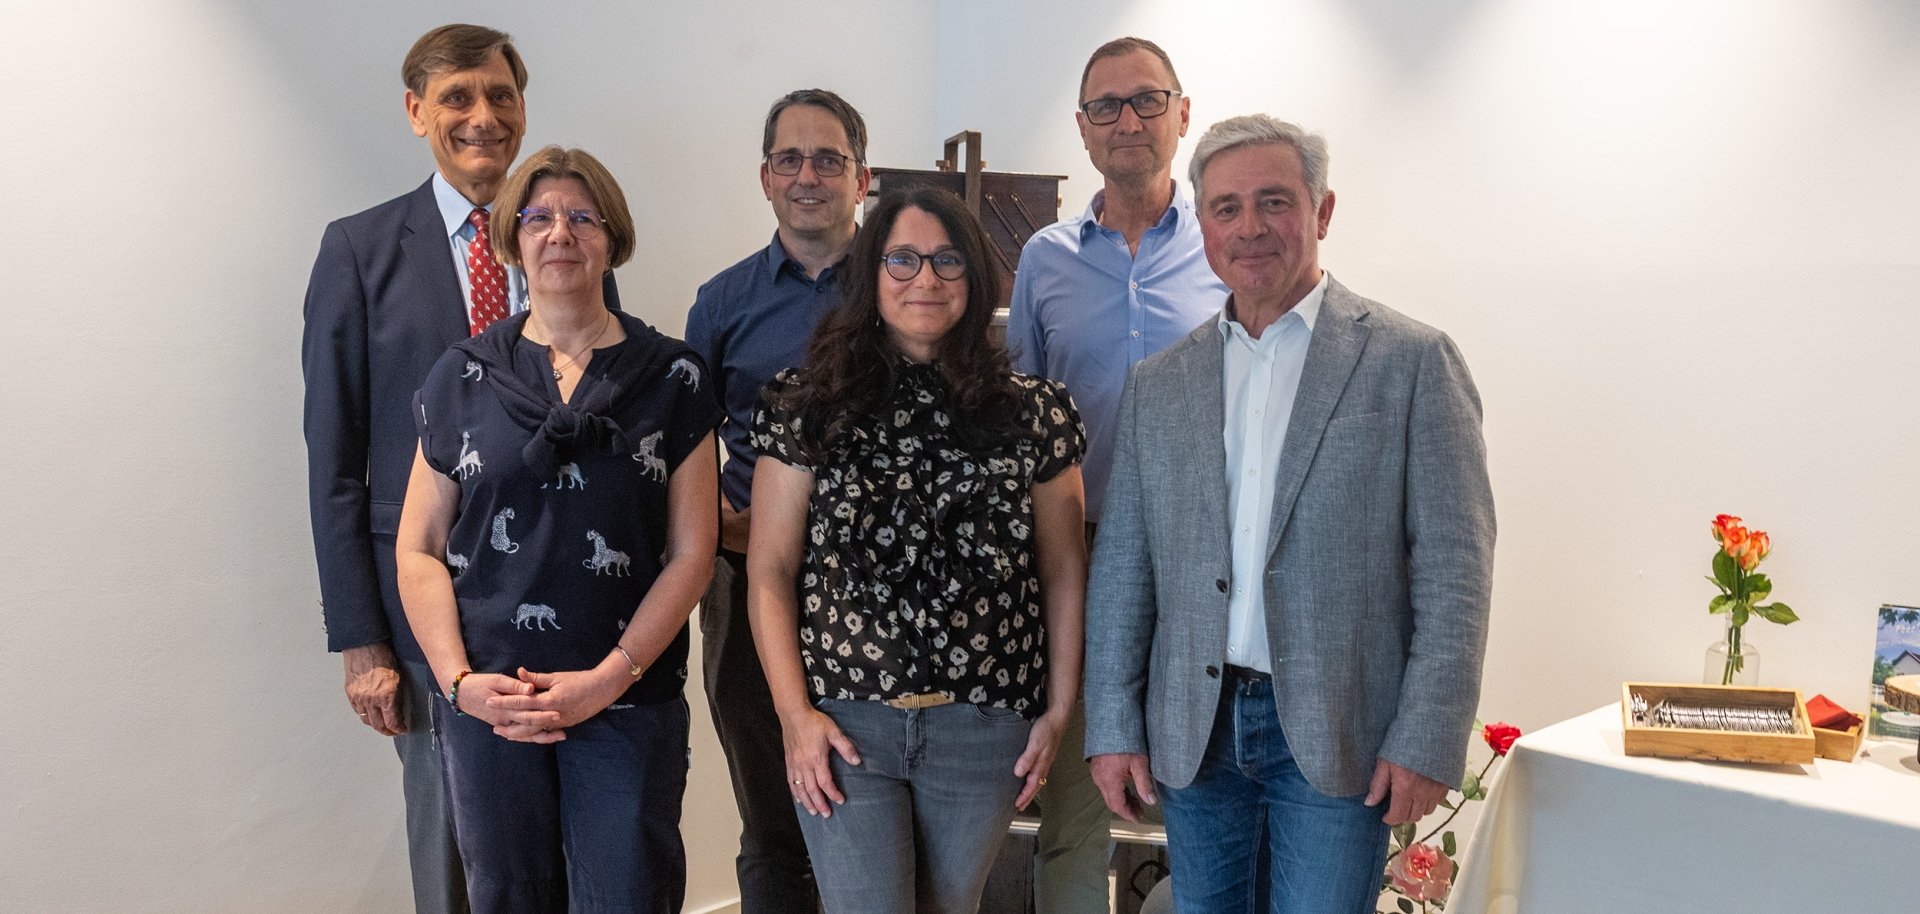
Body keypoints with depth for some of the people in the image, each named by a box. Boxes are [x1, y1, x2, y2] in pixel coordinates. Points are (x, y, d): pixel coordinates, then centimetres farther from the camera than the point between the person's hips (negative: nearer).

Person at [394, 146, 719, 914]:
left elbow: (692, 550, -2)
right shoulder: (463, 376, 5)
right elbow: (419, 549, 4)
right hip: (489, 701, 1)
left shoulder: (670, 378, 0)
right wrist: (458, 680, -8)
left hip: (630, 701, -1)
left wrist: (608, 679, -10)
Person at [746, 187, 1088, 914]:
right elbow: (770, 573, 0)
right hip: (844, 722, -1)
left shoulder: (1034, 413, 2)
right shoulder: (811, 406, -1)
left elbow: (1063, 572, 7)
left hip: (985, 726, 2)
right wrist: (795, 715, -7)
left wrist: (1059, 710, 4)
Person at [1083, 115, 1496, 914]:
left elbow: (1453, 569, -6)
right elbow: (1122, 569, 7)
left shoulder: (1411, 361, -3)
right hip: (1194, 730, 4)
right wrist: (1113, 727, 3)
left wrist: (1427, 741, -11)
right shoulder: (1158, 384, 7)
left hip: (1339, 735, -3)